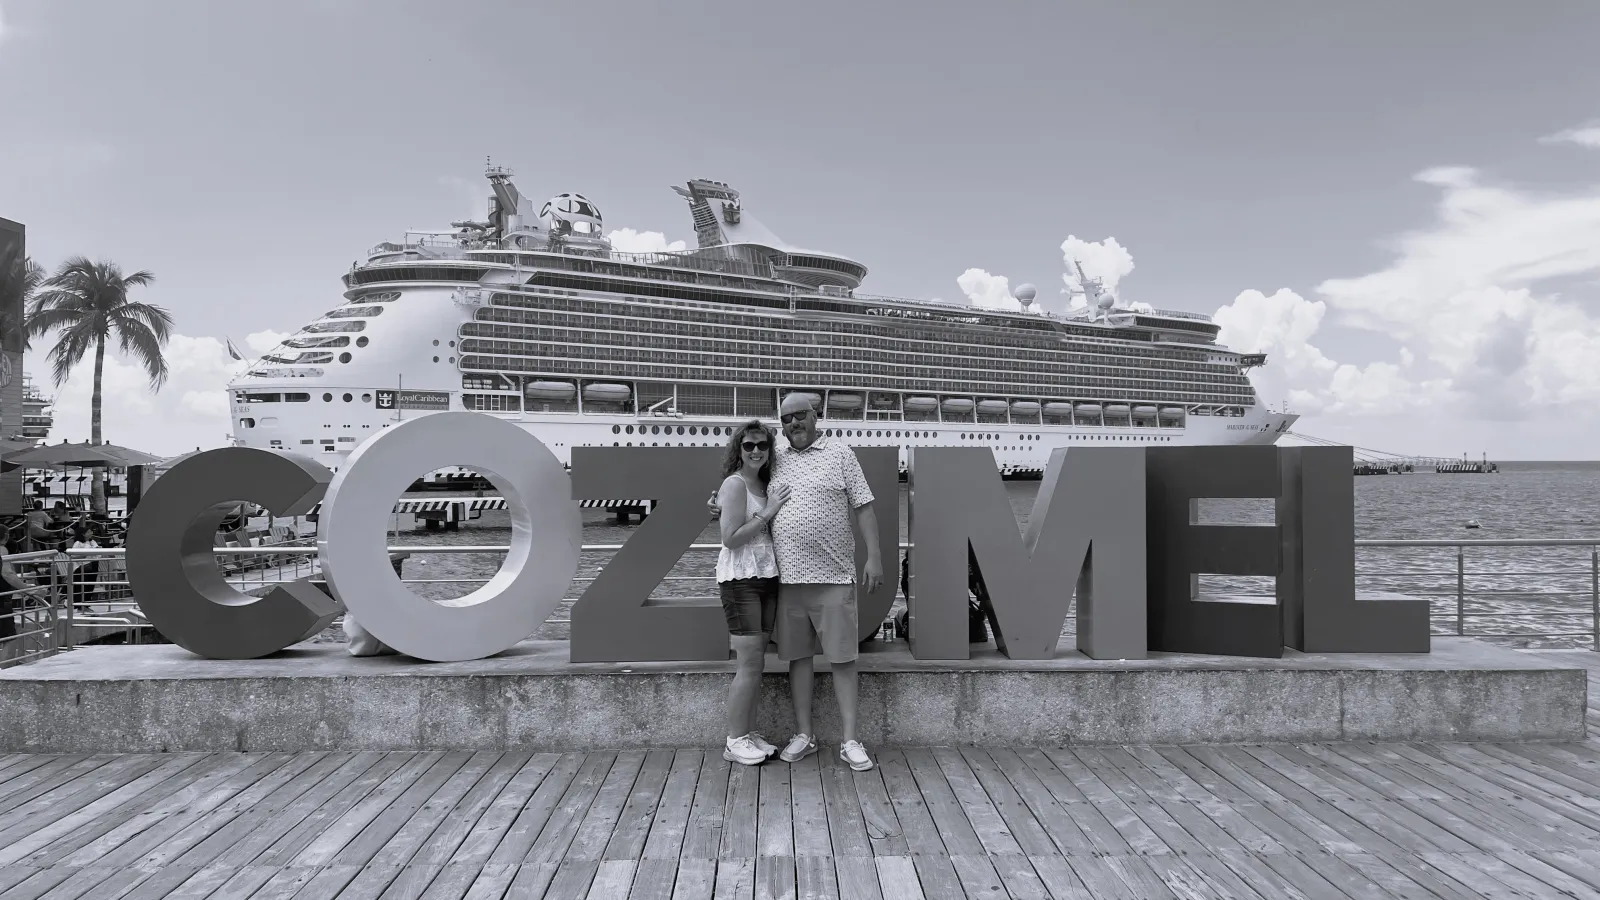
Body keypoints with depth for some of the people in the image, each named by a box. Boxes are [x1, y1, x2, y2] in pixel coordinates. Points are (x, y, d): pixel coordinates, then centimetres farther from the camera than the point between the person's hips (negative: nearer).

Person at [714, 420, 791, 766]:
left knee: (757, 661, 11)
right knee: (749, 663, -6)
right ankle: (735, 741, 4)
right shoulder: (735, 483, -10)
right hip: (740, 579, -8)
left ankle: (749, 732, 20)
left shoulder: (766, 485, 13)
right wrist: (767, 512, -14)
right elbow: (731, 538, -16)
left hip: (766, 577, 8)